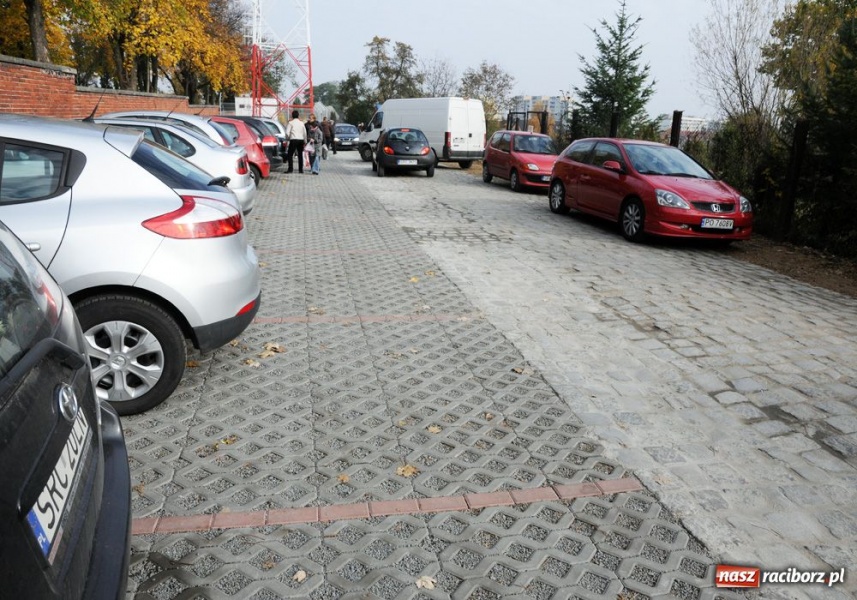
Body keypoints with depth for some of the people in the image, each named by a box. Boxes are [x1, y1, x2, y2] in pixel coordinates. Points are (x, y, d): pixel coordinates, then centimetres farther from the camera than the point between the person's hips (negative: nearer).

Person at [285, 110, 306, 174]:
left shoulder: (291, 123, -2)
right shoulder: (301, 123, 10)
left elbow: (287, 132, -7)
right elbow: (305, 133, 11)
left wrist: (288, 138, 12)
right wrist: (305, 141, 19)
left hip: (293, 140, -4)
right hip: (301, 140, 4)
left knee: (290, 154, 0)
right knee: (300, 155, 11)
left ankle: (290, 169, -9)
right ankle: (301, 169, 10)